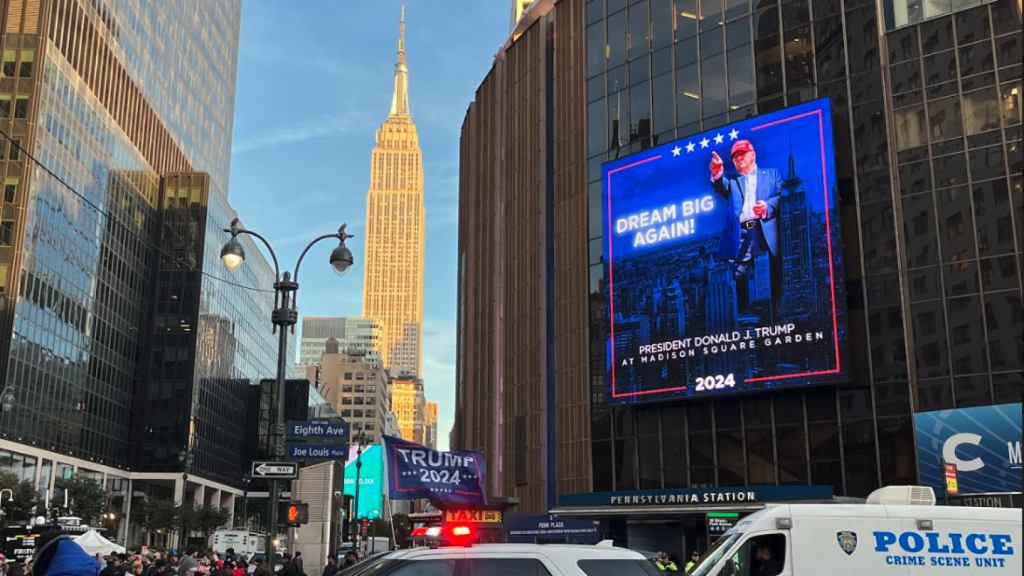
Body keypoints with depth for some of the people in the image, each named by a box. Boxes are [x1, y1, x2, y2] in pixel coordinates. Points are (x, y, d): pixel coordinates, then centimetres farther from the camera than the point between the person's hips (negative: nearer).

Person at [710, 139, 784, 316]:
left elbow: (782, 196, 8)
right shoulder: (733, 181, 27)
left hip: (765, 233, -2)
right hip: (740, 235, 2)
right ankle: (744, 316, -7)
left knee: (773, 276, -7)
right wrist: (717, 174, -20)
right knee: (739, 277, -9)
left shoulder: (772, 174, 23)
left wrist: (768, 206, -13)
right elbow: (722, 188, 3)